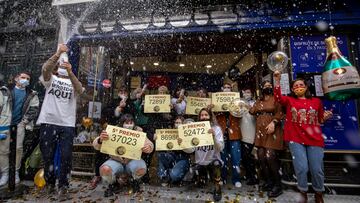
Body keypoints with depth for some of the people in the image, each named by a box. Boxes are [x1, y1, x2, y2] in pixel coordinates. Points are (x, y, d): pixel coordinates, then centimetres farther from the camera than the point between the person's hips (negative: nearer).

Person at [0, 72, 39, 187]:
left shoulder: (32, 95, 10)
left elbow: (34, 110, 4)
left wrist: (25, 121, -6)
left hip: (20, 124, 0)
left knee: (18, 148, -3)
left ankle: (16, 172, 9)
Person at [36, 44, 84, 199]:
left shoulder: (73, 82, 11)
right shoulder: (51, 79, 11)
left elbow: (80, 90, -13)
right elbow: (45, 68, -12)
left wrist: (70, 71, -25)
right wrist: (58, 53, -23)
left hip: (67, 125, 0)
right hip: (48, 122, 1)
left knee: (66, 157, -1)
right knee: (47, 156, 10)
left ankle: (63, 187, 12)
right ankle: (50, 183, 29)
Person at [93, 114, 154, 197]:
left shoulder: (138, 132, -8)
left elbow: (150, 145, -8)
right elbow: (96, 146, -12)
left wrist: (148, 147, -35)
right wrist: (100, 140, -38)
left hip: (132, 161, 0)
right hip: (116, 161, 0)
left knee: (142, 168, -31)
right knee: (105, 169, -31)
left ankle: (134, 181, 9)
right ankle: (113, 185, 6)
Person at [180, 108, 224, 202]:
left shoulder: (216, 129, -11)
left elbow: (220, 148, -21)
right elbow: (191, 149, -13)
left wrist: (214, 136, -37)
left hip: (213, 160, -3)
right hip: (200, 162, 3)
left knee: (216, 163, -34)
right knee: (199, 184, -2)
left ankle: (217, 188, -7)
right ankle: (204, 174, 34)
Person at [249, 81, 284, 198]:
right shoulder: (258, 101, 19)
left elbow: (279, 113, -6)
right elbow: (252, 111, 9)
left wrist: (273, 123, -18)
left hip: (272, 131, -5)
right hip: (260, 132, 5)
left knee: (270, 156, -14)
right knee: (261, 156, 2)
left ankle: (277, 185, 3)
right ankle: (268, 181, 18)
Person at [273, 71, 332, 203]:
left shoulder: (316, 101, 13)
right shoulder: (289, 100, 9)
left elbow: (320, 120, 20)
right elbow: (278, 98, -13)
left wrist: (326, 117, -2)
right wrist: (277, 81, -20)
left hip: (314, 139, 2)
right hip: (295, 139, -1)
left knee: (317, 169, 7)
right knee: (301, 168, -4)